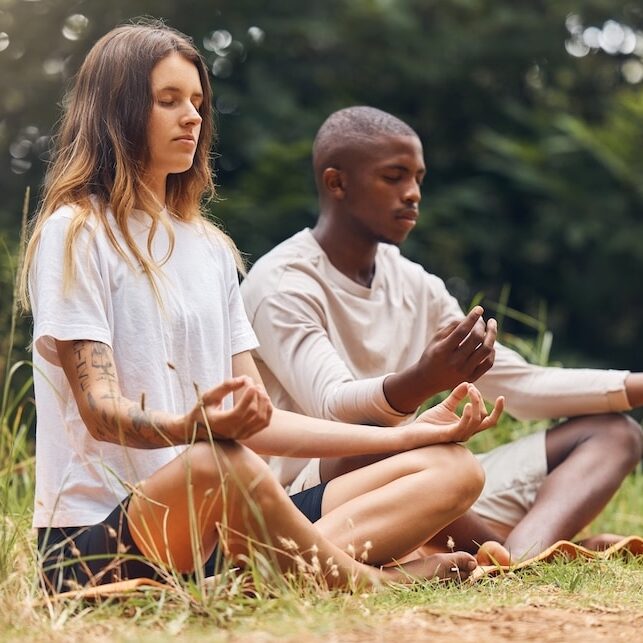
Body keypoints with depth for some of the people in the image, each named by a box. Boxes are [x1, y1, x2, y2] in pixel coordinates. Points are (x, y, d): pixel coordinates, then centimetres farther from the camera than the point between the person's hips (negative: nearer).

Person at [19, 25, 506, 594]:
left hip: (215, 527, 8)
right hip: (98, 540, -7)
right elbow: (100, 411, -13)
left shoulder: (211, 248, 21)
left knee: (452, 468, -5)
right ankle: (374, 582, -18)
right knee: (219, 464, -42)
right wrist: (190, 428, -35)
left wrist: (408, 435, 9)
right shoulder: (74, 234, -1)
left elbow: (258, 421, 16)